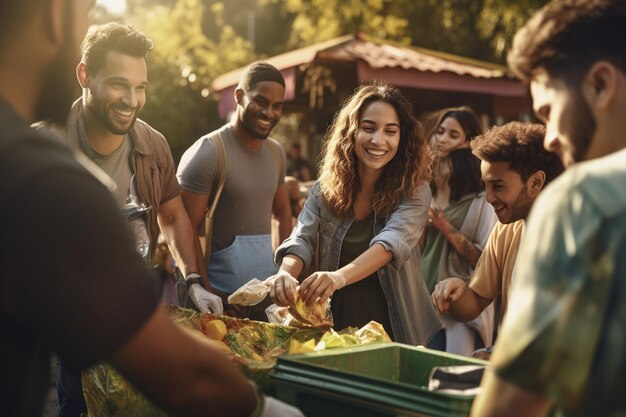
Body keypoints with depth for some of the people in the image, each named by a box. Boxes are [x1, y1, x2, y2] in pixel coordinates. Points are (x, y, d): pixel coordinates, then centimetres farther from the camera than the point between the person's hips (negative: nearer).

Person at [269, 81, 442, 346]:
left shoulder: (414, 192, -9)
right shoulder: (325, 188, 0)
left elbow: (393, 242, -25)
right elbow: (302, 239, -8)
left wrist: (339, 277, -42)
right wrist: (286, 273, -32)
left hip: (394, 325, -2)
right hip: (335, 319, 2)